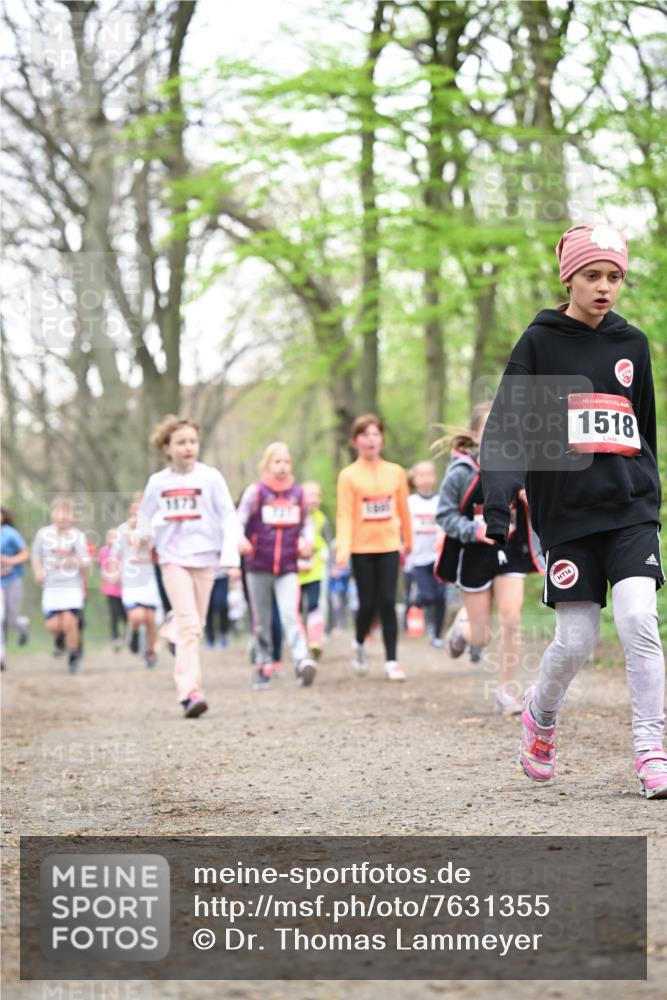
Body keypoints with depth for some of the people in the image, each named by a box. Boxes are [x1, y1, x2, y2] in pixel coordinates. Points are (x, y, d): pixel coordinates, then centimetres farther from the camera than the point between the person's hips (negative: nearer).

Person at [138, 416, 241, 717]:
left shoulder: (210, 477, 0)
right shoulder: (157, 482, 5)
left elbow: (229, 518, -1)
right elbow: (145, 517, 20)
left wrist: (230, 557, -9)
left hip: (204, 558, 1)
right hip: (173, 559, -1)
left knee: (195, 626, 9)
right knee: (188, 623, -14)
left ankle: (185, 679, 24)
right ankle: (190, 691, -22)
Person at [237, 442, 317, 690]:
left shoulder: (298, 494, 6)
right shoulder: (255, 492, -2)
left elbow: (304, 525, 20)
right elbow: (239, 521, -6)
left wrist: (306, 541, 0)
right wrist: (240, 539, -26)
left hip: (288, 568, 0)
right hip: (259, 568, 0)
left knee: (291, 614, -17)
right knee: (261, 621, 9)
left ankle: (302, 660, -29)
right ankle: (263, 665, 21)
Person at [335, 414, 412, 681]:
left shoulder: (395, 472, 4)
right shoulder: (348, 475, -3)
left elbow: (403, 510, 12)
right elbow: (344, 515, -9)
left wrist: (408, 541, 20)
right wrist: (343, 549, -19)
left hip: (389, 546, 2)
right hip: (362, 548, -1)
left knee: (387, 603, -4)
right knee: (368, 604, 2)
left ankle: (391, 661, 1)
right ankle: (359, 644, 31)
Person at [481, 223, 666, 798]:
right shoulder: (540, 342, 1)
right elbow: (507, 426, -5)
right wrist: (498, 503, -15)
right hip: (567, 512, -2)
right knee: (576, 641, 0)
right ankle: (540, 714, 30)